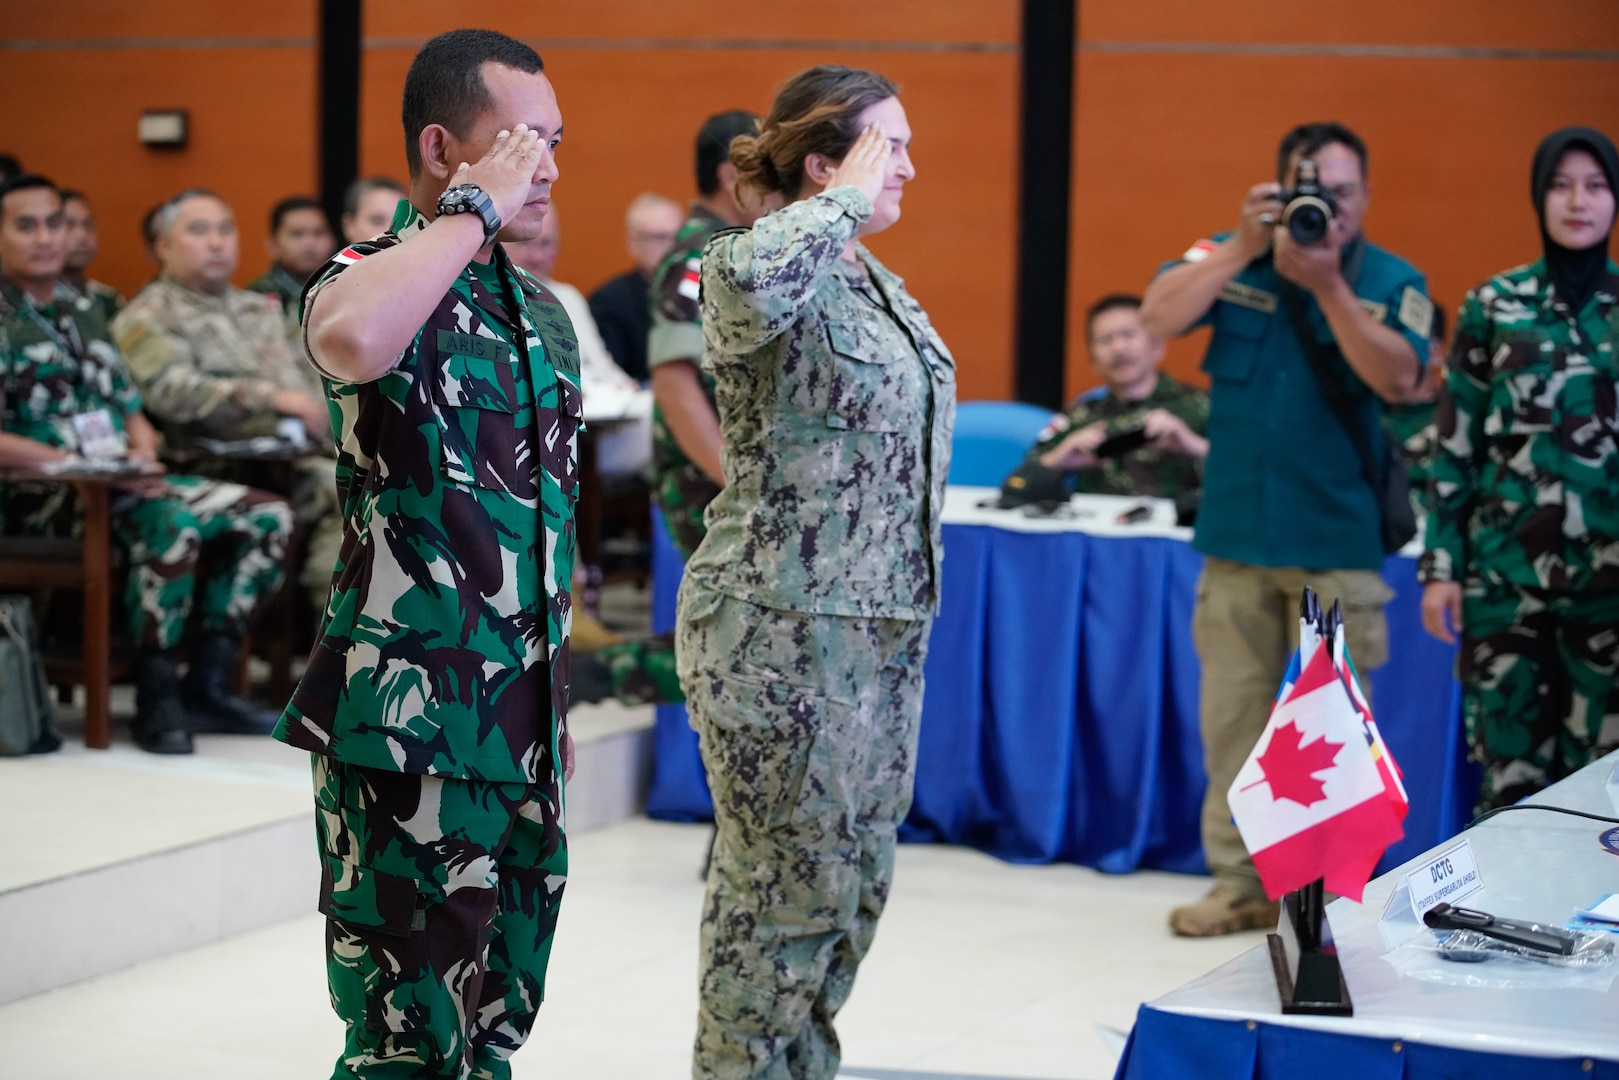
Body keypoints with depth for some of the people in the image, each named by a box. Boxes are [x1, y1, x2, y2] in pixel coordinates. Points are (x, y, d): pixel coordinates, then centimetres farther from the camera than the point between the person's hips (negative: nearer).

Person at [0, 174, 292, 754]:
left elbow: (133, 411, 21)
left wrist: (143, 455, -2)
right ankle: (156, 698, -22)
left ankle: (207, 684, -7)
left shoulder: (84, 309, 21)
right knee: (171, 524, -36)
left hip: (122, 480, 8)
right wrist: (74, 460, -23)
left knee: (267, 516, -8)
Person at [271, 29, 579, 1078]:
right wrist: (475, 209, -23)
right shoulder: (379, 278, -9)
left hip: (524, 731, 8)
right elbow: (350, 338, -37)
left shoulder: (544, 311, 14)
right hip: (411, 725, -8)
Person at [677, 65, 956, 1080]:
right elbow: (751, 276, -42)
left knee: (856, 876, 15)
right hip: (783, 626, -9)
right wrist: (849, 200, -26)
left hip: (882, 625, 9)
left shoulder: (874, 282, 13)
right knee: (788, 879, 0)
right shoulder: (766, 273, -14)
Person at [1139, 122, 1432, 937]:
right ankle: (1237, 879, 19)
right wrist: (1246, 251, -19)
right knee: (1232, 711, 9)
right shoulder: (1231, 260, 2)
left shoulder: (1393, 283, -2)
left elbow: (1397, 378, -16)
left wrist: (1326, 285, -22)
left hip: (1337, 541, -2)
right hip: (1235, 533, 2)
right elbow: (1158, 317, -11)